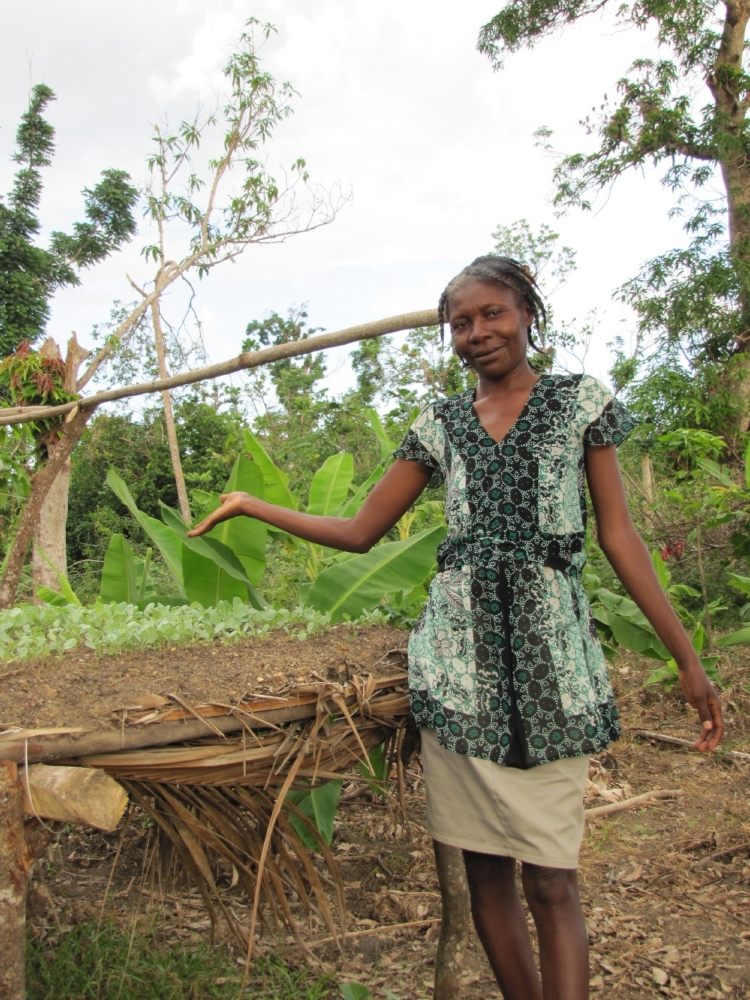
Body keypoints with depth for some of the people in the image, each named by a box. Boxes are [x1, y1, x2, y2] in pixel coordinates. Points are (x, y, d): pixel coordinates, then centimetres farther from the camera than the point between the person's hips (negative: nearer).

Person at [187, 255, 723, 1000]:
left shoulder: (582, 401, 7)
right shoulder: (440, 424, 13)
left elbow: (618, 536, 5)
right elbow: (359, 532, 14)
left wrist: (687, 659, 0)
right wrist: (249, 505, 12)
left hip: (548, 644, -2)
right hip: (458, 650, 3)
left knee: (550, 878, -3)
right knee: (484, 866, 9)